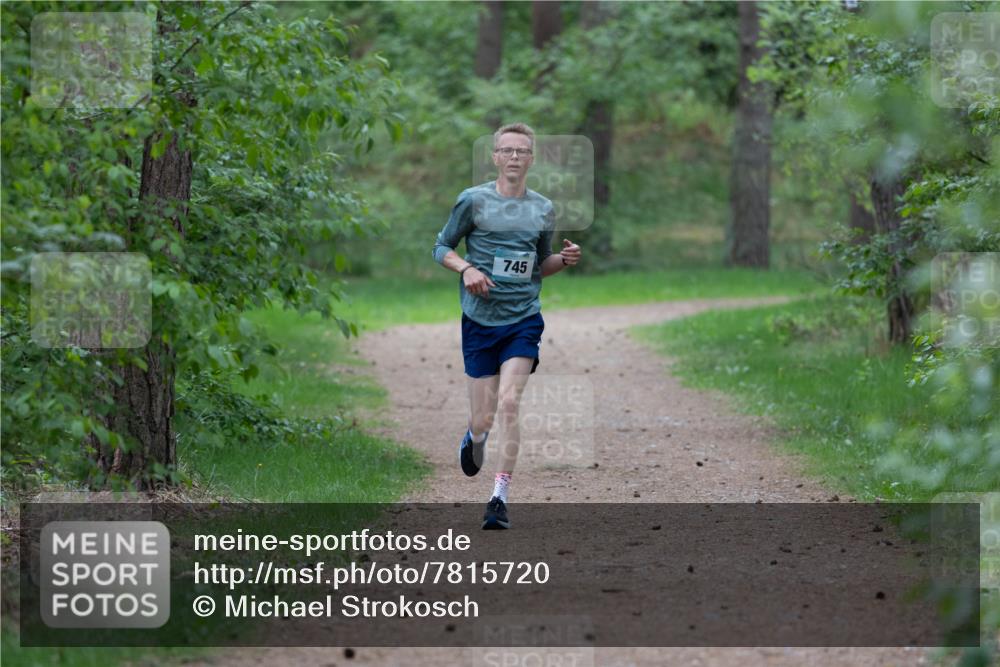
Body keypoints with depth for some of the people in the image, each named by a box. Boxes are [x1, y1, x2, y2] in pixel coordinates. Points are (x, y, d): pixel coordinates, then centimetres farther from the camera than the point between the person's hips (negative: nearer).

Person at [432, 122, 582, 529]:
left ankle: (500, 498, -15)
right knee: (483, 418, 1)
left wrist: (564, 260, 0)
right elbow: (442, 248, 6)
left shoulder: (543, 210, 9)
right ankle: (474, 436, 40)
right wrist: (466, 269, -13)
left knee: (509, 404, -17)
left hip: (524, 320, 1)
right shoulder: (473, 201, -1)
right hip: (480, 321, -1)